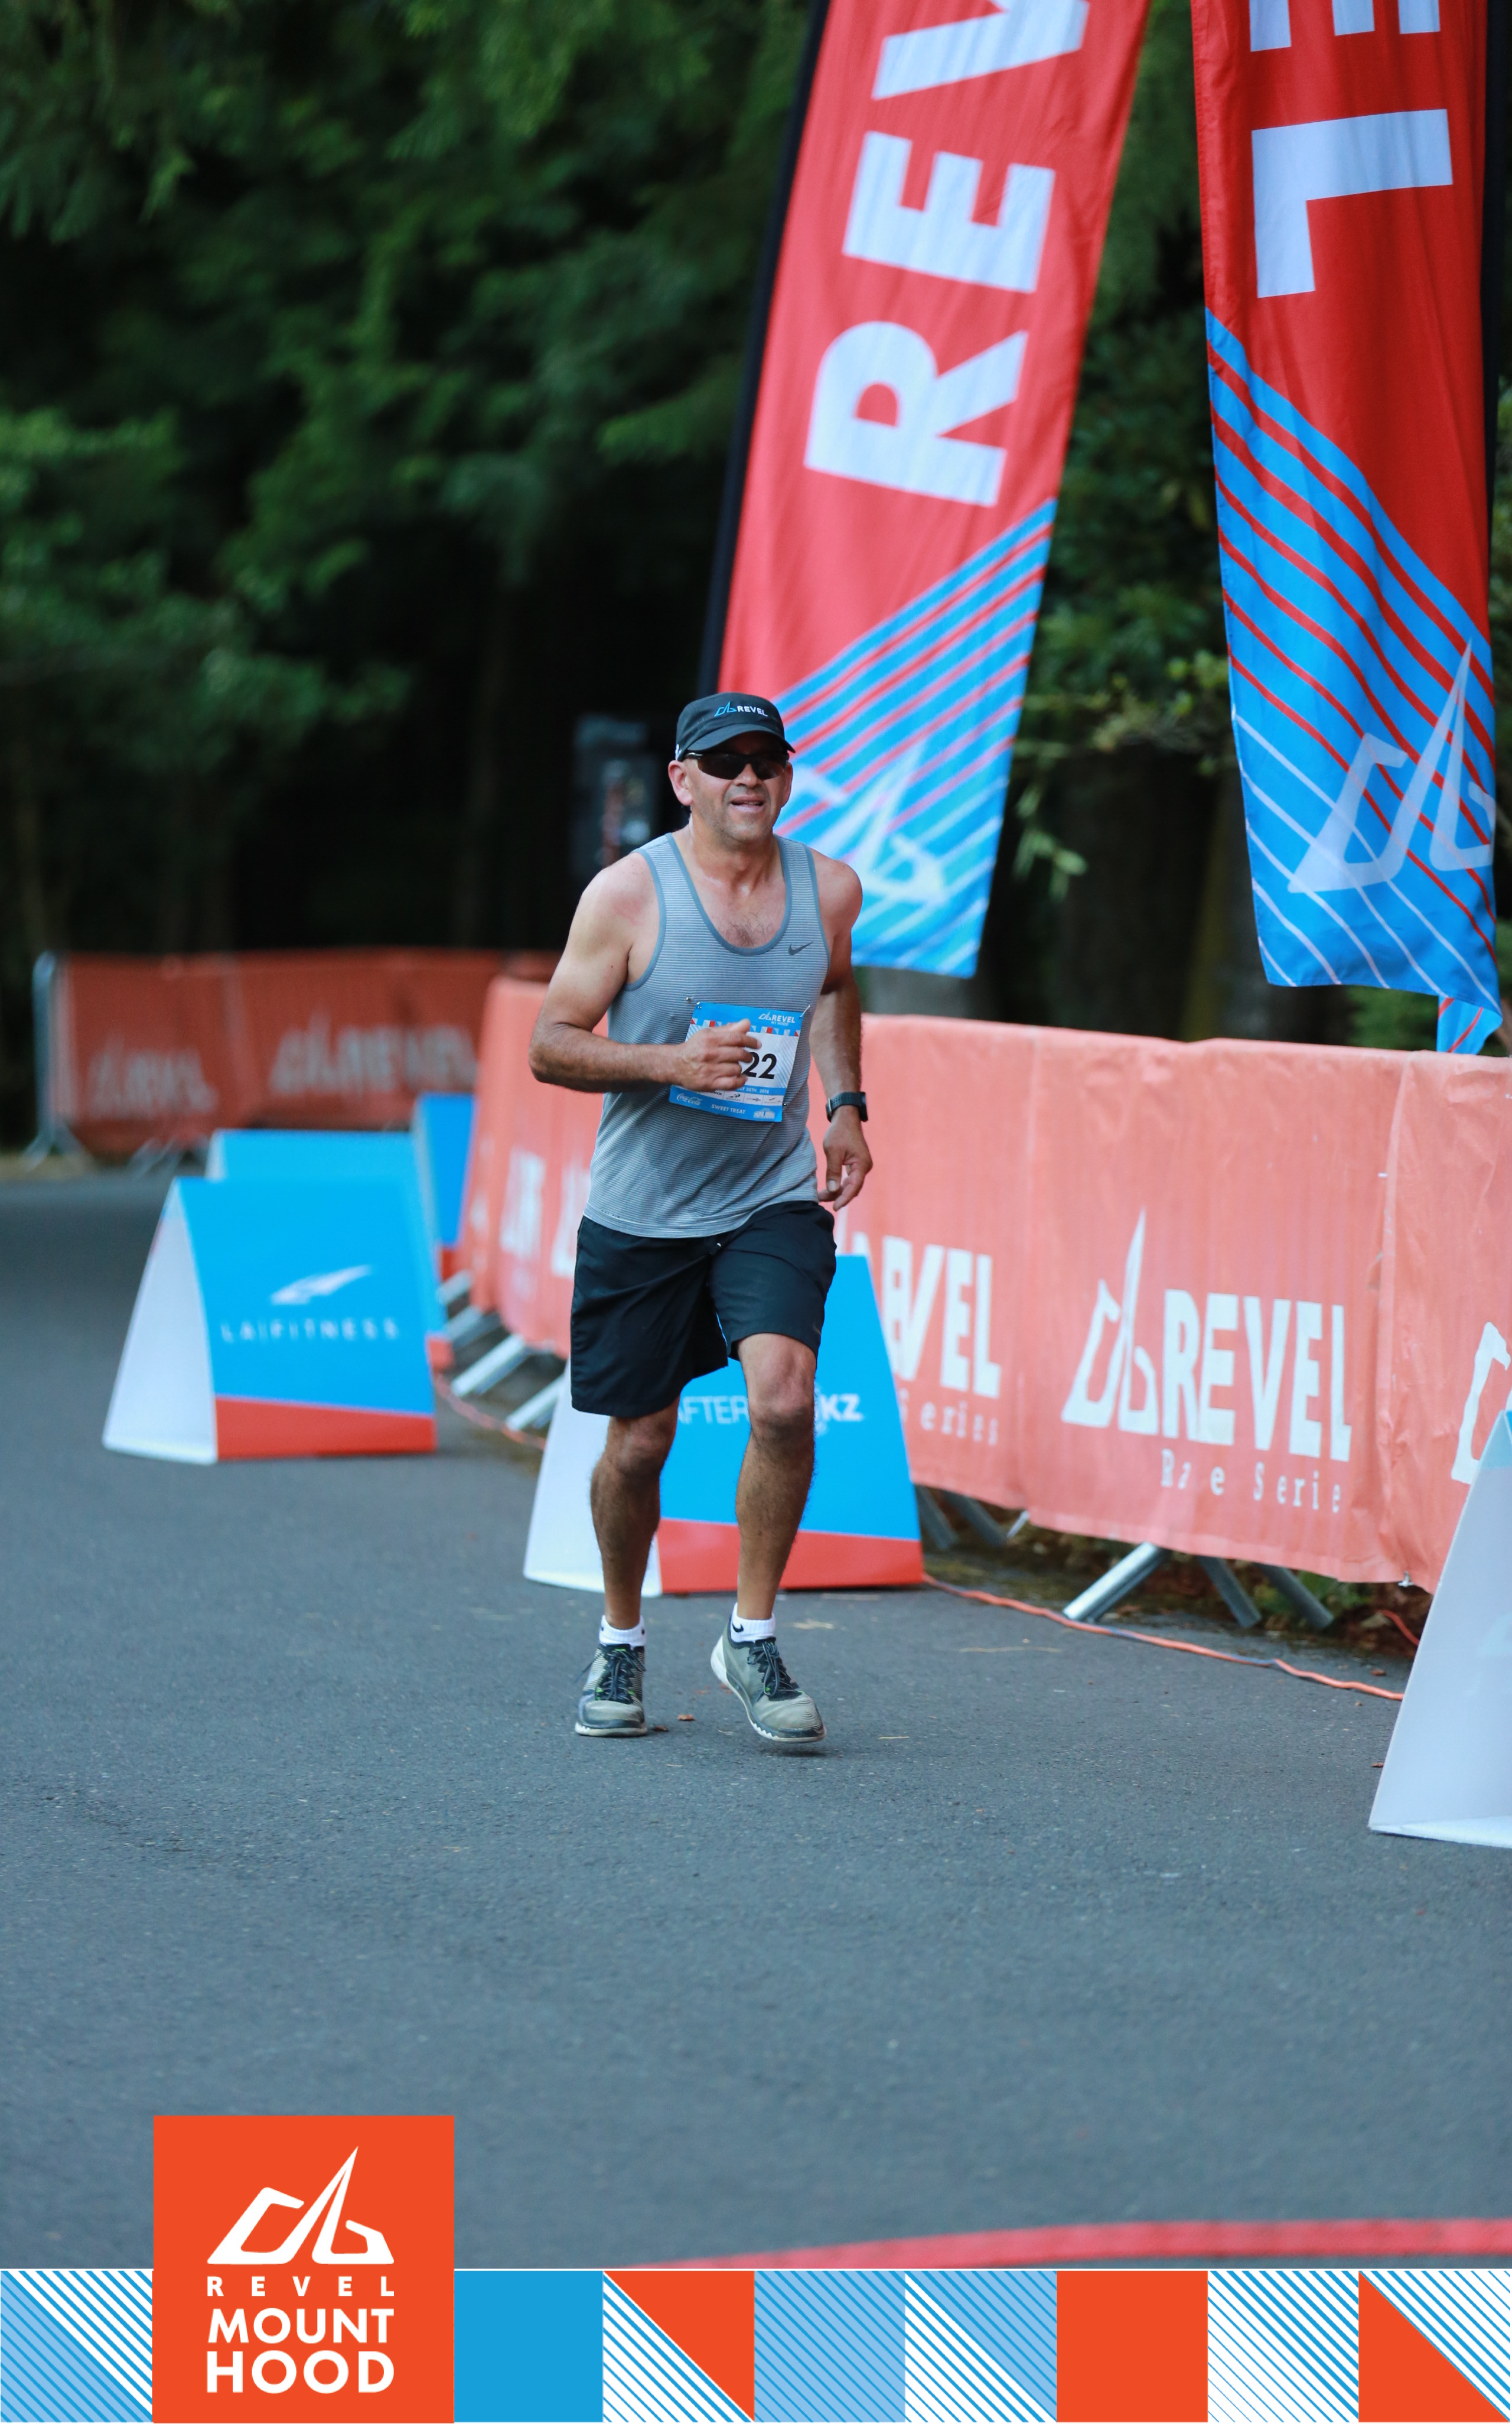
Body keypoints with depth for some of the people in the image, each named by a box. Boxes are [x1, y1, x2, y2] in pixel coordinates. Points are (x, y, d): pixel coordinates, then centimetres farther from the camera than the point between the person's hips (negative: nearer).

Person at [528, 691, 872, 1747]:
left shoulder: (829, 888, 1)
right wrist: (674, 1063, -21)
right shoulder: (628, 894, -10)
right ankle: (622, 1641, 31)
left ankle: (752, 1638, -3)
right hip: (642, 1213, -1)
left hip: (774, 1202, 2)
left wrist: (845, 1105, 12)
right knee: (639, 1445, 6)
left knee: (784, 1402, -20)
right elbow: (551, 1045, -7)